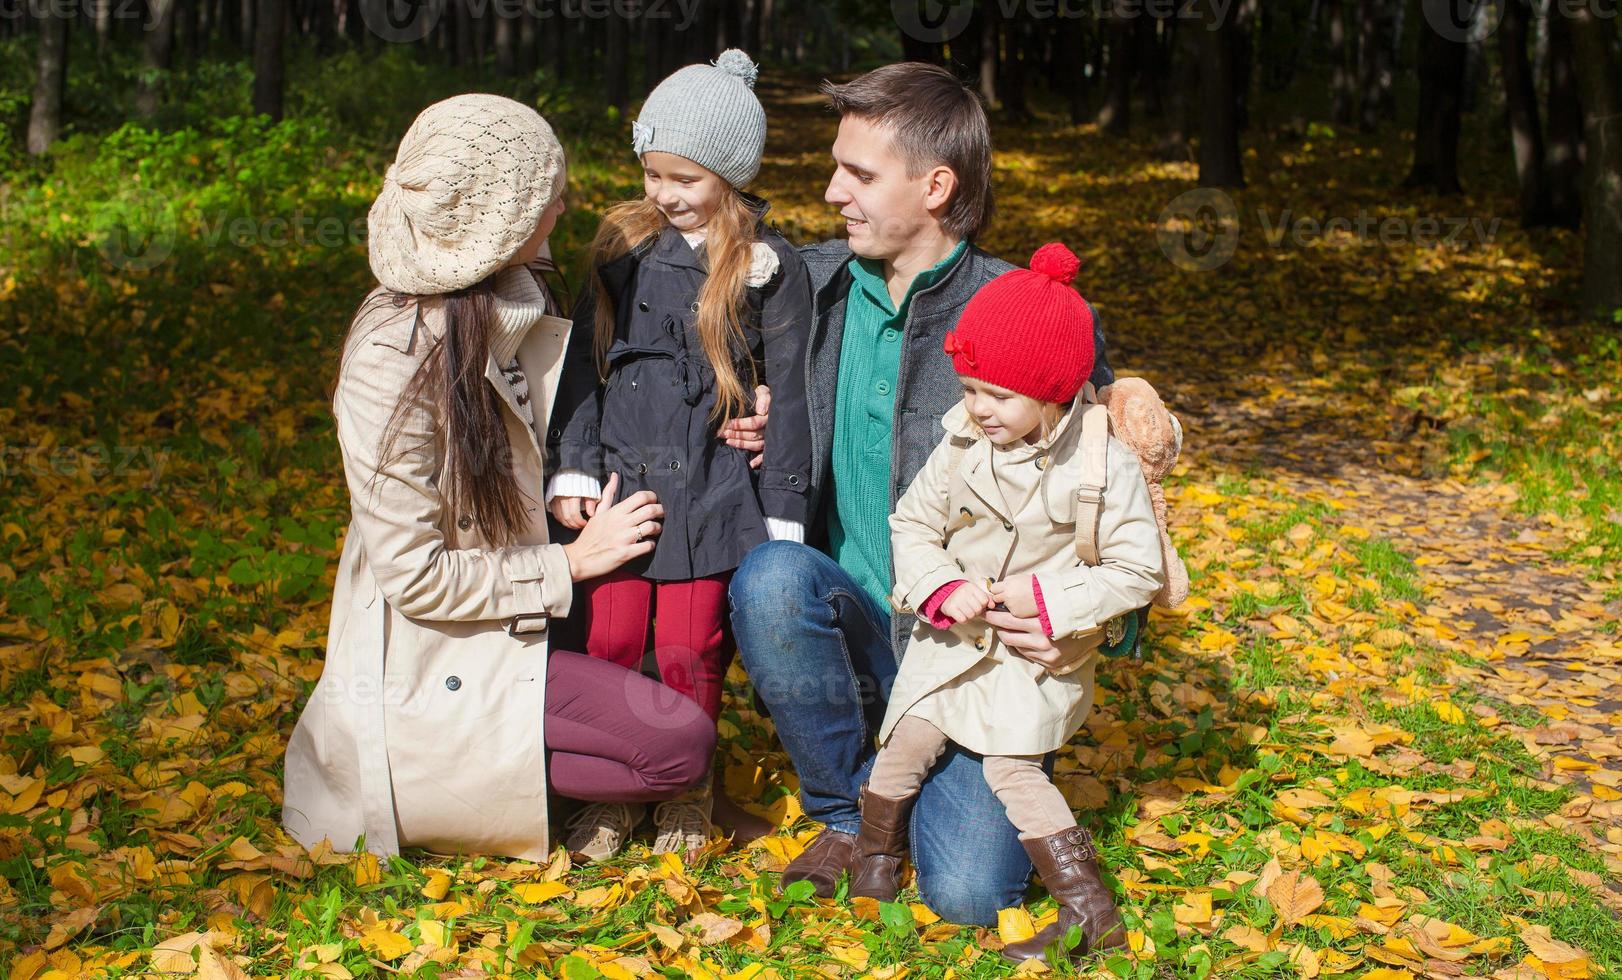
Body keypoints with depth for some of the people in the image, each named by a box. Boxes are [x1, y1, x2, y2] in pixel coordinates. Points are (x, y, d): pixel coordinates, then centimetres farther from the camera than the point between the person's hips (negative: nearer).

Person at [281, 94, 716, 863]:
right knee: (680, 746, -17)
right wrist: (568, 564, -14)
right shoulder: (394, 361, -23)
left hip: (504, 622, 9)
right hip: (431, 665, -9)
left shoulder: (510, 305, 1)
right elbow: (415, 575, -22)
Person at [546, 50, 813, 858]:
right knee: (609, 640, -1)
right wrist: (573, 469, 2)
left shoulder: (769, 269, -1)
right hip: (622, 478, 3)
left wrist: (783, 515, -1)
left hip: (713, 489, -2)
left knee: (689, 650, 0)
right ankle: (612, 794, 19)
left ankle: (688, 793, 23)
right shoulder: (623, 246, 7)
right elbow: (584, 362, 10)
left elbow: (786, 395, 1)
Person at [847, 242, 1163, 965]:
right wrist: (943, 589, -16)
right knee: (907, 739, -2)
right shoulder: (962, 446, -6)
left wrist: (1047, 597, -20)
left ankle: (1089, 910, -2)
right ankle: (872, 874, 19)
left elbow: (1137, 572, -12)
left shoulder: (1103, 465, -16)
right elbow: (912, 525, 2)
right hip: (955, 634, 4)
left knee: (1010, 765, -10)